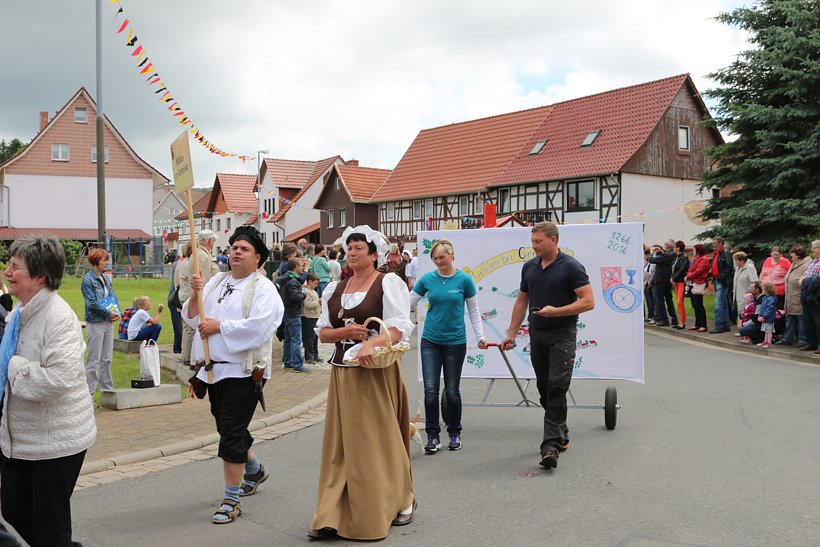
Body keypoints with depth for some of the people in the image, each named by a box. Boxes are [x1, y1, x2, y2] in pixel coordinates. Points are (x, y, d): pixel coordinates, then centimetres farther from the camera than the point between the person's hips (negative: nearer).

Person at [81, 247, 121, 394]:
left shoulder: (106, 278, 12)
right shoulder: (87, 280, -10)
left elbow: (113, 296, 15)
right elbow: (92, 303, -16)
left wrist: (117, 311, -2)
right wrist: (108, 313, -16)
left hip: (108, 322, 7)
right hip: (95, 323, -7)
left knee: (107, 359, 13)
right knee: (94, 360, -3)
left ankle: (107, 388, 22)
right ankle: (88, 391, 5)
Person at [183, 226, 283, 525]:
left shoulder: (263, 288, -7)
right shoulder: (217, 281, 13)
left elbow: (258, 326, -22)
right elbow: (192, 318, 10)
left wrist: (218, 326, -17)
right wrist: (196, 294, -8)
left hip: (242, 371, -7)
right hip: (215, 369, 7)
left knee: (231, 434, -7)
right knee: (229, 429, 20)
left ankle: (231, 500, 4)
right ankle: (254, 470, 45)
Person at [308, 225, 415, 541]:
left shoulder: (388, 283, -2)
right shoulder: (335, 289, 14)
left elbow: (399, 328, -13)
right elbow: (323, 333, 13)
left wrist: (371, 343, -29)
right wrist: (345, 332, -8)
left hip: (377, 371, -5)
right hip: (342, 372, 5)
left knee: (379, 439, 1)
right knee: (341, 443, 5)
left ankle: (399, 502, 21)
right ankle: (333, 515, 9)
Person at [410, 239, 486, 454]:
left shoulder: (464, 280, -4)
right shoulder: (427, 279, 0)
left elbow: (474, 311, 4)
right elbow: (408, 303, 4)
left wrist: (480, 337, -2)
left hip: (455, 341, -1)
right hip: (430, 341, 2)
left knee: (451, 390, 6)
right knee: (431, 389, -4)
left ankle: (454, 434, 24)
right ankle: (433, 436, 7)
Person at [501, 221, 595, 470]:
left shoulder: (571, 267, -9)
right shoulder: (529, 267, 10)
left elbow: (588, 301, -14)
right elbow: (521, 302, 17)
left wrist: (556, 311, -22)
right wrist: (511, 333, 14)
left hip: (562, 335, -6)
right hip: (537, 335, 6)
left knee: (557, 388, -11)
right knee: (544, 388, 11)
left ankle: (551, 445, -12)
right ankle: (561, 435, 27)